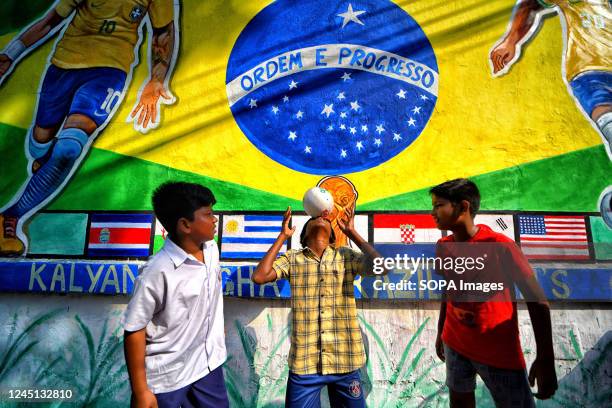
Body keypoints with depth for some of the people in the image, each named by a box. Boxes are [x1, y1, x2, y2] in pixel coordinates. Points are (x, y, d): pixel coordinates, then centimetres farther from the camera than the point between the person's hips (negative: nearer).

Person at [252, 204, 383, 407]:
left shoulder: (346, 256, 2)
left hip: (345, 360, 1)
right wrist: (283, 235, -6)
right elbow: (259, 276, -11)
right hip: (304, 361, 0)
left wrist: (352, 232, -5)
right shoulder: (292, 258, 2)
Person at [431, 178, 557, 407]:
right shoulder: (442, 247, -3)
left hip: (500, 352, -4)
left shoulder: (500, 246, -19)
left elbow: (537, 300, -14)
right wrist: (441, 333, 13)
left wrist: (545, 360, -16)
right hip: (454, 344, 5)